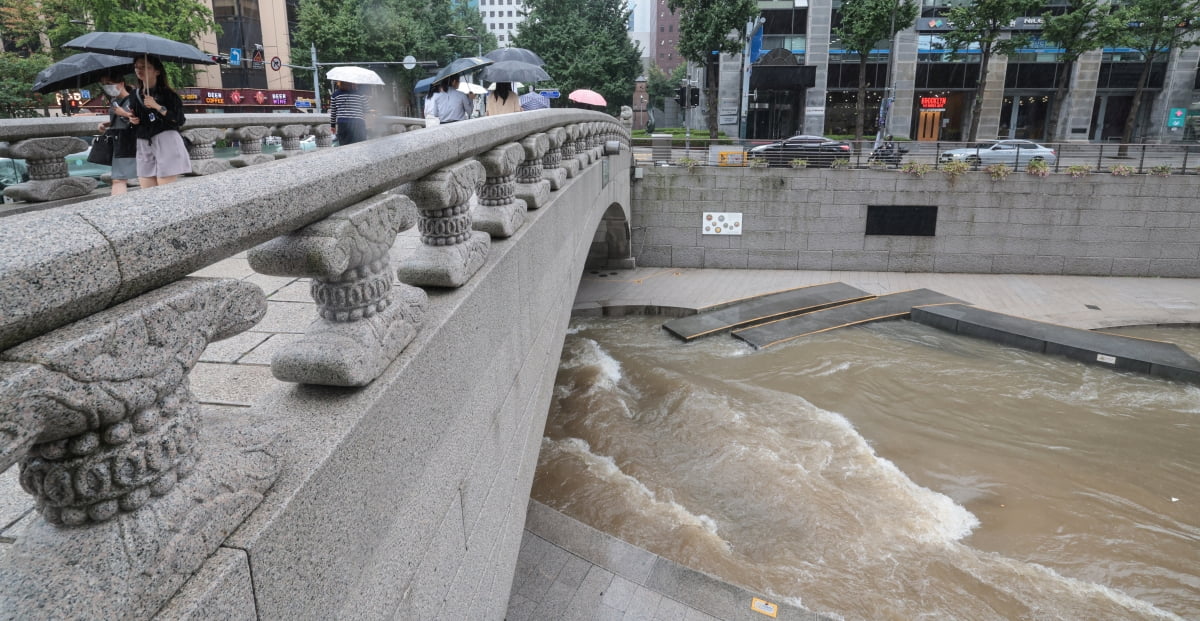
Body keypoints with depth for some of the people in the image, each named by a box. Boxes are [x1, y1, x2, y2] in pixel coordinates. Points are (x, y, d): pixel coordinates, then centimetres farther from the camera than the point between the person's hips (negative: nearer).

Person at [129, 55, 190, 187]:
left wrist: (157, 106, -17)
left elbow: (180, 120, -11)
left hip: (166, 143, -6)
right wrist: (132, 120, 7)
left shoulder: (167, 94, -1)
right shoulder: (136, 94, 15)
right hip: (143, 146, 6)